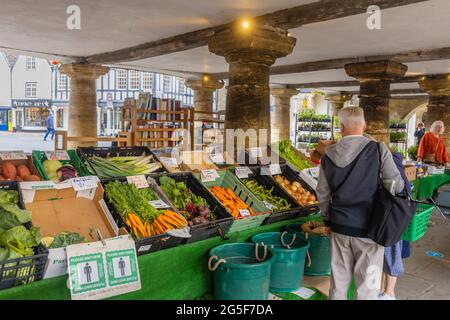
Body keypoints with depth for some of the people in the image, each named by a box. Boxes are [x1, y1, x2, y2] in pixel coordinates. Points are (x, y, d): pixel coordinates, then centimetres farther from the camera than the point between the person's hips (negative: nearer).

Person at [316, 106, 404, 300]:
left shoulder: (329, 155, -1)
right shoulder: (378, 150, -13)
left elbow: (322, 193, 6)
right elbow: (397, 186, -7)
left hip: (340, 226, 4)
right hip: (368, 228, -3)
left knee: (339, 281, 18)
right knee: (367, 286, 10)